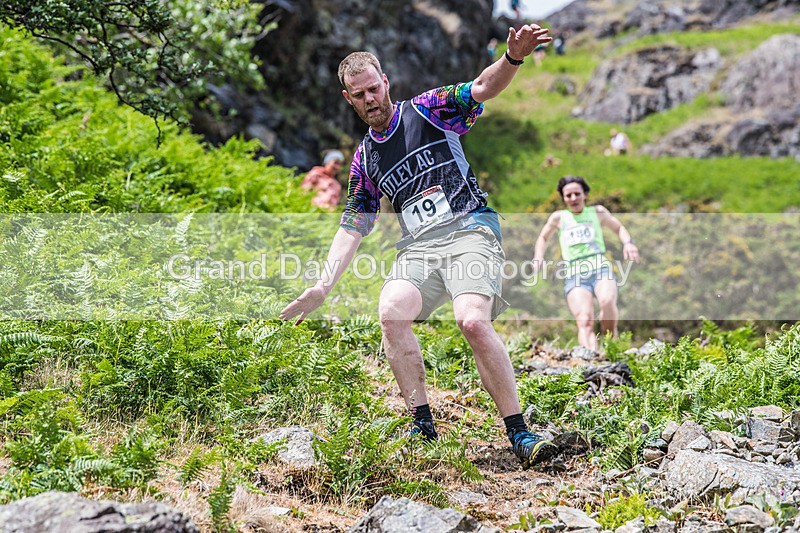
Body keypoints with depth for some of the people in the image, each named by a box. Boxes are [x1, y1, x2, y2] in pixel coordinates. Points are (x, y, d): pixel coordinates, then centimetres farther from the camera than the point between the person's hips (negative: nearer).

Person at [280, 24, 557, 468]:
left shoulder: (427, 110, 7)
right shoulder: (364, 159, 18)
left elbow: (481, 89, -7)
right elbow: (352, 227, 18)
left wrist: (513, 58, -29)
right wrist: (323, 287, 9)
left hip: (470, 229, -4)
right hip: (418, 246, 4)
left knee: (473, 321, -27)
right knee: (391, 312, -25)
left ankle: (518, 433, -19)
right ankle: (422, 424, -16)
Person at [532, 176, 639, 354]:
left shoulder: (597, 212, 18)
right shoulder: (559, 217, 19)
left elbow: (619, 228, 30)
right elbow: (543, 238, 34)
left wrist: (628, 243, 9)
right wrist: (538, 256, 14)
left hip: (600, 268, 0)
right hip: (574, 276, 0)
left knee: (608, 301, -34)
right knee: (585, 321, -25)